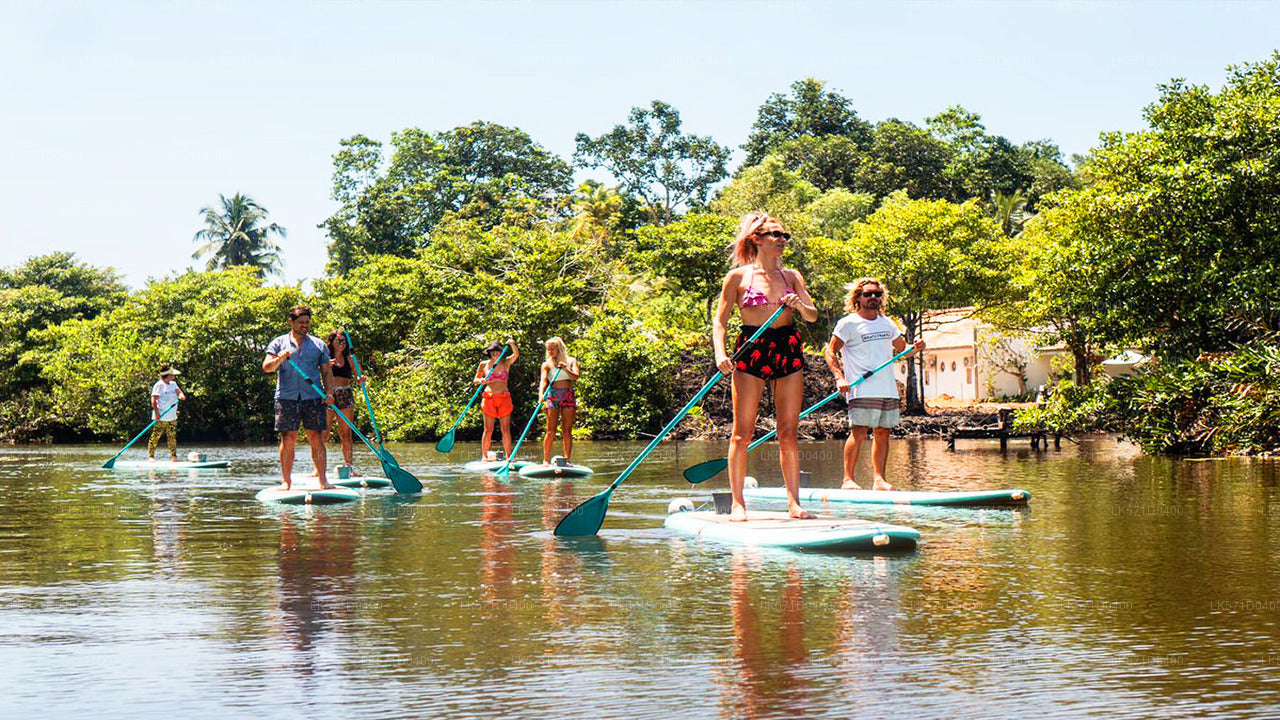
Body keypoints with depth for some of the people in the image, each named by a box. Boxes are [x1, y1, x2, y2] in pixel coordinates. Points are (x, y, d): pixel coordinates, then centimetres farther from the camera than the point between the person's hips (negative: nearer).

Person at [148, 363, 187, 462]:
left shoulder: (173, 384, 14)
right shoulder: (159, 385, -9)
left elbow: (178, 391, 5)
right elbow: (154, 399, -14)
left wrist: (181, 395, -20)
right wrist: (156, 412, -23)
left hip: (172, 417, 7)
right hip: (160, 418, -7)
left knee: (172, 437, 7)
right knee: (155, 437, -6)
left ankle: (173, 456, 10)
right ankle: (150, 456, 0)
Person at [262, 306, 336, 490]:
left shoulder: (318, 345, 14)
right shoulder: (278, 343, 10)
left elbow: (327, 372, 13)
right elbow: (266, 367, 0)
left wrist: (329, 392, -2)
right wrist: (279, 359, -20)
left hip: (313, 397, 1)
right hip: (286, 397, -1)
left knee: (316, 438, -4)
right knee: (288, 439, -2)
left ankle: (322, 480, -4)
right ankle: (286, 480, 4)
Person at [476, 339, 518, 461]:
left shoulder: (506, 362, 6)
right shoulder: (484, 364, 7)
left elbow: (516, 354, -12)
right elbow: (475, 379, 14)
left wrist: (512, 345, -31)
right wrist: (480, 381, -9)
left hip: (504, 398, 1)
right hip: (489, 398, 0)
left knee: (506, 430, 0)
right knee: (488, 429, -2)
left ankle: (509, 456, 2)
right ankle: (484, 455, 2)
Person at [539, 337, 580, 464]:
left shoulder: (571, 361, 11)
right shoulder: (547, 364, 8)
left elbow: (575, 377, -3)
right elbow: (543, 380, -6)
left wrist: (565, 369, -22)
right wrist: (541, 394, -24)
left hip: (568, 396, 1)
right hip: (553, 396, -1)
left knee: (567, 431, -1)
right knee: (551, 431, -7)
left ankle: (567, 459, 1)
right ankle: (546, 460, -6)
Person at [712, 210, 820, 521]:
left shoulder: (791, 276, 12)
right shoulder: (738, 276, 2)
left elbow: (814, 316, 6)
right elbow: (720, 322, 1)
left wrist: (800, 305, -16)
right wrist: (720, 354, -15)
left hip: (788, 350, 3)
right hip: (750, 351, -3)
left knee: (789, 433, 2)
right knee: (742, 434, -3)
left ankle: (793, 501, 5)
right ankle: (737, 502, 3)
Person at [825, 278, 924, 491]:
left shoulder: (887, 323, 18)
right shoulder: (848, 323, 0)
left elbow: (903, 350, 24)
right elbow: (831, 352, -3)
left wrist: (915, 348, 1)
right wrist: (839, 377, -16)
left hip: (888, 389, 6)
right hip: (862, 390, -6)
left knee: (882, 433, 4)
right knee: (859, 432, -12)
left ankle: (880, 479, 8)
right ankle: (847, 479, -9)